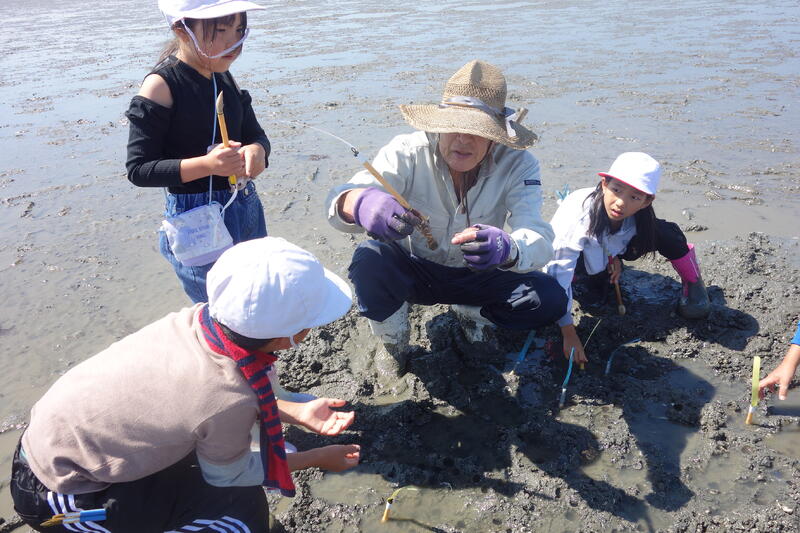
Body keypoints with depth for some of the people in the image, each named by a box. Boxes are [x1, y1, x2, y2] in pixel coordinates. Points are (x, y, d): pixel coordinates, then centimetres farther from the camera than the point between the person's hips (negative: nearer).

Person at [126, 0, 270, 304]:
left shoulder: (223, 77, 4)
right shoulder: (162, 85, -15)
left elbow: (256, 134, 10)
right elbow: (138, 170, -15)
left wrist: (256, 150, -15)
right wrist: (205, 164, -30)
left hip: (247, 211, 7)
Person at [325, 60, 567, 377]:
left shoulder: (517, 164, -20)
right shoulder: (409, 152, -23)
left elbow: (540, 240, -33)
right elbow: (337, 201, -36)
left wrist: (506, 248, -59)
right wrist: (359, 202, -63)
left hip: (477, 276, 2)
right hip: (412, 271, -1)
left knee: (550, 300, -20)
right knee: (369, 260, -33)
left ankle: (472, 314, 12)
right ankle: (393, 341, 0)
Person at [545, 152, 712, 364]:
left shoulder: (637, 219, -28)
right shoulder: (579, 213, -43)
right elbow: (559, 271, -46)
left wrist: (614, 256, -20)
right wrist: (569, 335, -50)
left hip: (606, 251, 2)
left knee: (665, 233, -22)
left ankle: (693, 283, 3)